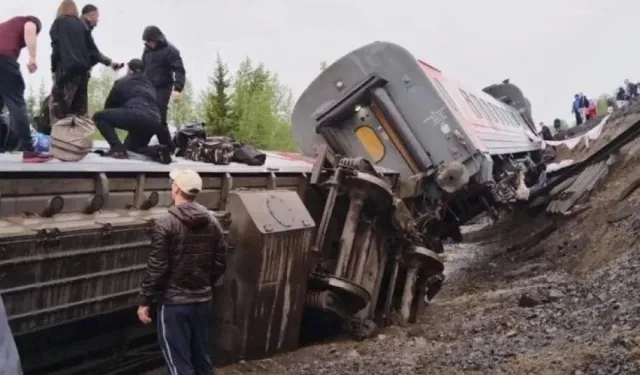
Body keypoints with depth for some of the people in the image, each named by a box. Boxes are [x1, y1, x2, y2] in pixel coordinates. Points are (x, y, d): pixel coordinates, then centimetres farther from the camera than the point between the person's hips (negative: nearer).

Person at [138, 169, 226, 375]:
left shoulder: (165, 224, -16)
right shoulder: (213, 223, 2)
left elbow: (157, 268, -16)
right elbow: (220, 263, 7)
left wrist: (145, 301, -7)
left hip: (173, 302, -6)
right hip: (202, 300, 6)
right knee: (202, 357, 18)